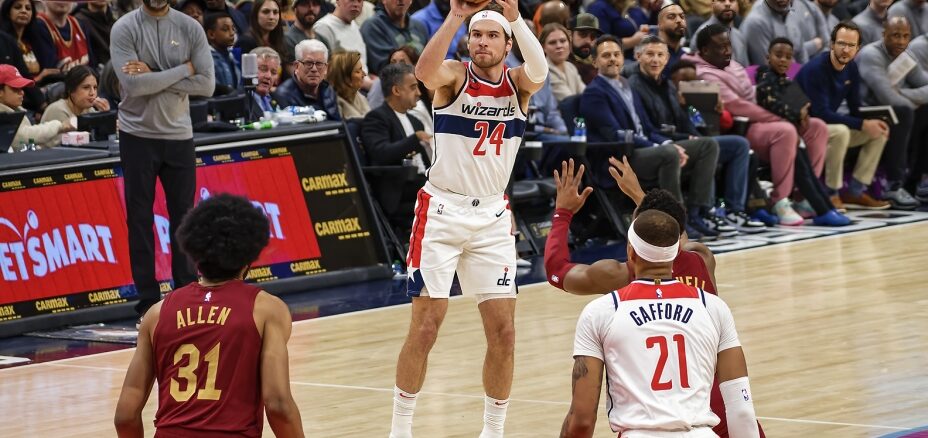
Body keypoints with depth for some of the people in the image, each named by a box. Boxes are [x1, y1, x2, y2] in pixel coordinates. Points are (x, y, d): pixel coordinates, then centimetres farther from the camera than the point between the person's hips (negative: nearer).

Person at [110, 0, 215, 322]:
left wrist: (154, 78, -15)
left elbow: (207, 84, -8)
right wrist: (184, 70, -13)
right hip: (138, 135, -2)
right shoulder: (125, 29, -6)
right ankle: (148, 300, 5)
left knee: (183, 215, 5)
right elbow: (132, 84, -18)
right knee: (140, 218, 1)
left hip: (179, 135, 2)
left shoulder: (190, 28, 1)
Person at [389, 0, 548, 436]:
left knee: (503, 333, 1)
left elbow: (540, 71, -25)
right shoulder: (454, 77, -7)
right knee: (425, 329, -3)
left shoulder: (518, 82, 0)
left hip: (492, 216, 3)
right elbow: (424, 70, -31)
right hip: (442, 211, -3)